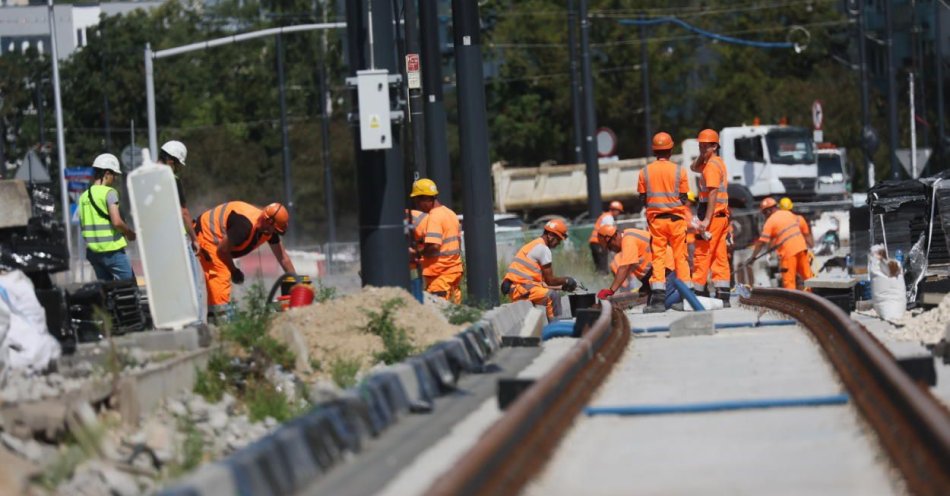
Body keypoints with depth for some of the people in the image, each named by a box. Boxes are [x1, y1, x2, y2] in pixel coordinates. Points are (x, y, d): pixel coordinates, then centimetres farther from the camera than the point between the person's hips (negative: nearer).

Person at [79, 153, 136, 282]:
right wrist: (130, 233, -2)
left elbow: (82, 225, 13)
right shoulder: (109, 193, -9)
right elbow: (117, 222, -18)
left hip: (92, 251, 7)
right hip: (111, 249, -7)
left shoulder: (84, 196, 11)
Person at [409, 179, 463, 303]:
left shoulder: (434, 217, -15)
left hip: (440, 274, -9)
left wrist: (417, 253, -10)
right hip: (454, 269, 9)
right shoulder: (450, 213, 14)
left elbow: (433, 246, -24)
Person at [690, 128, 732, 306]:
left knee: (702, 254, -7)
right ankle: (723, 296, 7)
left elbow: (713, 193, -21)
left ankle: (698, 292, -7)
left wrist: (706, 219, -26)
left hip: (712, 214, -10)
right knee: (720, 256, 8)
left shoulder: (711, 165, -13)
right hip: (722, 216, 10)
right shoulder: (718, 162, 17)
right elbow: (694, 167, 31)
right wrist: (702, 155, 12)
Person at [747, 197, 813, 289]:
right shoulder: (788, 213, 12)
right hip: (801, 246, 7)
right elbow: (800, 226, 20)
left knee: (788, 279, -2)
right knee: (806, 275, 15)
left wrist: (753, 257, -3)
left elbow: (761, 243, -8)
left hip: (788, 251, -7)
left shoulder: (770, 222, -6)